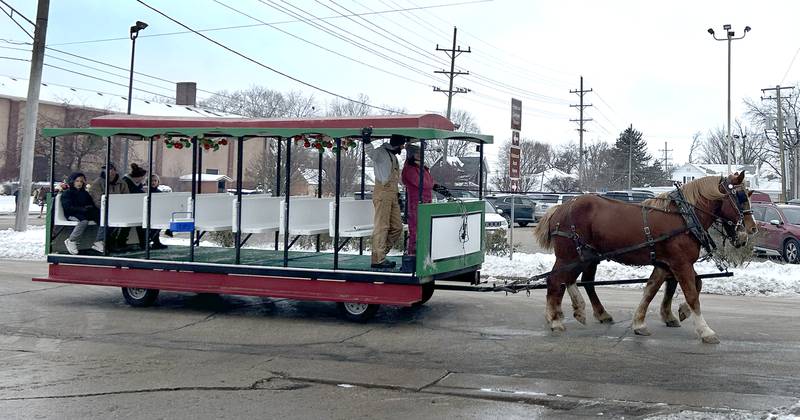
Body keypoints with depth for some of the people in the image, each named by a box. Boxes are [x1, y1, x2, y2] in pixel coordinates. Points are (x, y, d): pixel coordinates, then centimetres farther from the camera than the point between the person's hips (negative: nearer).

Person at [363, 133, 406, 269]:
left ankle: (380, 254, 16)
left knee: (397, 227, 8)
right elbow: (371, 152, -29)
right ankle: (378, 260, -6)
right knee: (381, 227, -8)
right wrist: (367, 141, -49)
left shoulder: (393, 156, 23)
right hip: (382, 193, -9)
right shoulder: (381, 152, -6)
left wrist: (398, 194, 24)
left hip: (392, 195, 9)